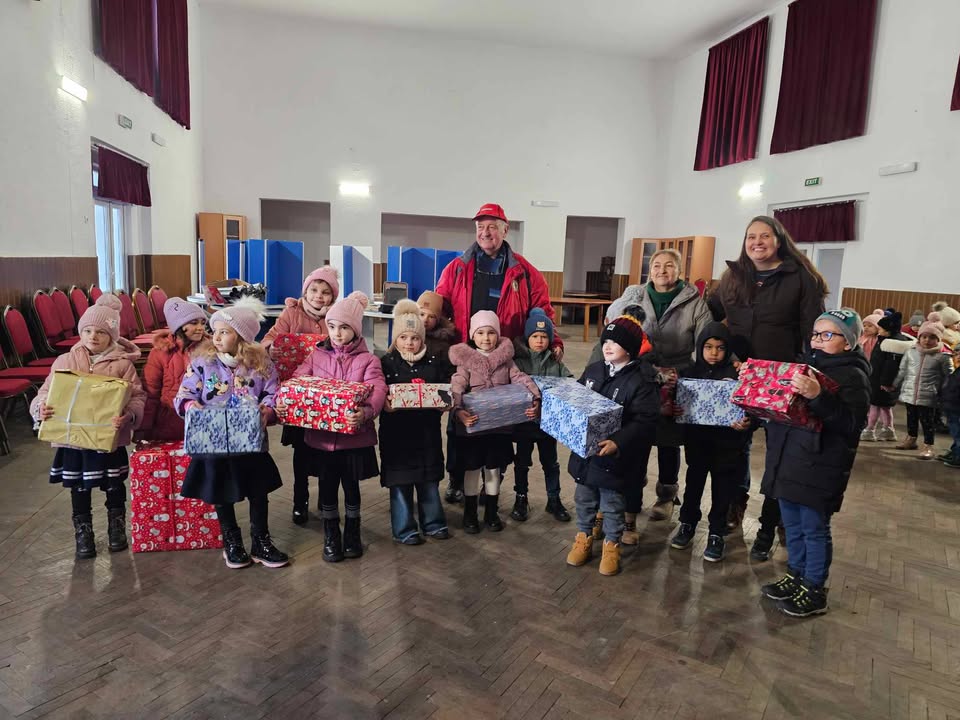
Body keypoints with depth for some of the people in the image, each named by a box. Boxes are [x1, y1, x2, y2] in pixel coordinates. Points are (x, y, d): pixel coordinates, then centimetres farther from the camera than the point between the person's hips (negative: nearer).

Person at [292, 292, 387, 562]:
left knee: (351, 486, 12)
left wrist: (366, 412, -38)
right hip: (321, 436, 2)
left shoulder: (367, 360, -4)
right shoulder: (316, 356, 6)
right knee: (327, 487, 11)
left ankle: (352, 534, 33)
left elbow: (377, 391, -18)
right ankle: (331, 537, 30)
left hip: (354, 437, -2)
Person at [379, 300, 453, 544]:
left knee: (430, 480, 13)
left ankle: (433, 522, 30)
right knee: (400, 482, 6)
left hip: (427, 431, 3)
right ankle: (404, 529, 20)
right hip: (396, 432, -2)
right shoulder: (386, 363, -2)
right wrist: (384, 403, -27)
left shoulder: (435, 363, 5)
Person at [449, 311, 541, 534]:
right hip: (472, 425, -2)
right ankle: (470, 514, 24)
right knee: (472, 468, 8)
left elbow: (520, 379, -5)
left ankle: (491, 513, 28)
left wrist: (535, 399, -21)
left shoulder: (506, 358, 3)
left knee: (494, 468, 13)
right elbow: (457, 387, -16)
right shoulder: (465, 359, -5)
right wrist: (458, 409, -34)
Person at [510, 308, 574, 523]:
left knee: (550, 462, 14)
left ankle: (554, 500, 28)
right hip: (523, 420, -2)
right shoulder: (517, 360, -6)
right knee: (522, 462, 13)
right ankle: (521, 499, 29)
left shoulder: (556, 362, 1)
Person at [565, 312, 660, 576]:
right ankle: (584, 538, 39)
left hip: (615, 458, -5)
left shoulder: (641, 381, -16)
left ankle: (611, 545, 33)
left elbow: (644, 423, -22)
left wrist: (618, 443, -33)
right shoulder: (593, 370, 3)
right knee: (584, 499, 20)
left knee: (612, 504, 13)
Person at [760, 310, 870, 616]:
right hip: (788, 459, 7)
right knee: (792, 525, 17)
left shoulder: (852, 375, -9)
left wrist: (818, 396, -34)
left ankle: (814, 591, 19)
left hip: (819, 466, -7)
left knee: (814, 528, 5)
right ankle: (795, 576, 33)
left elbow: (851, 423, -22)